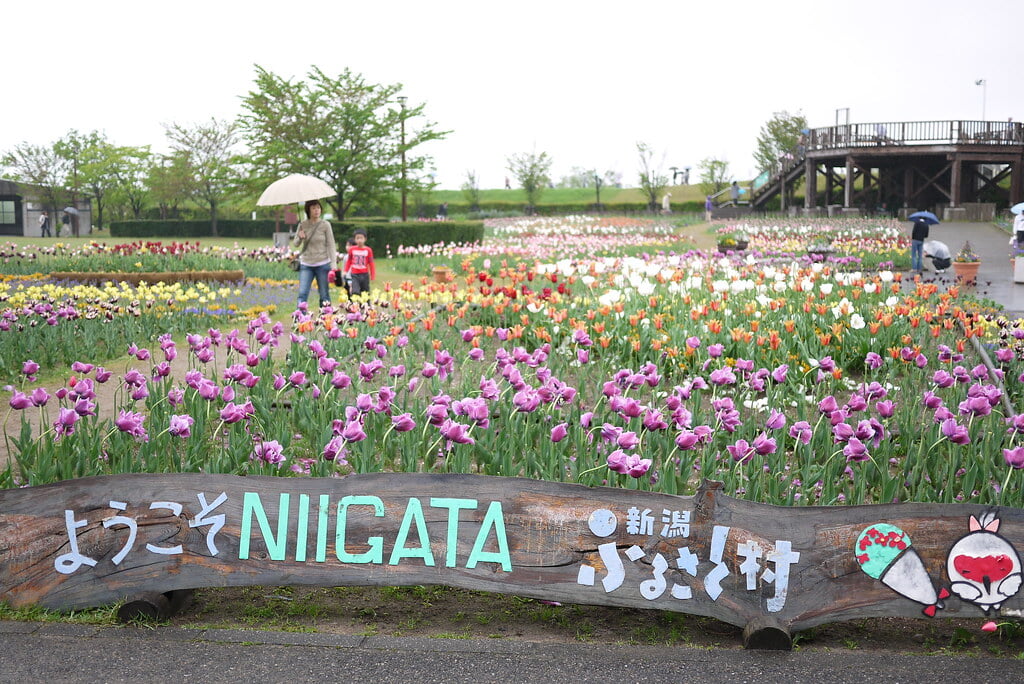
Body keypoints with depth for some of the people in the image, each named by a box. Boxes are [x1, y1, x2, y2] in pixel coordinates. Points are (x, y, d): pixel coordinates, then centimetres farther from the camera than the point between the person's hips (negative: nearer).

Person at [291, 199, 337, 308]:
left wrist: (333, 264, -11)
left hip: (322, 264, -2)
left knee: (324, 295, 4)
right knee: (302, 293, -6)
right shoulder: (302, 225, 3)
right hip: (306, 264, 2)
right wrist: (300, 238, -14)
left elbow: (331, 245, -3)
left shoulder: (325, 225, -3)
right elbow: (295, 245, 9)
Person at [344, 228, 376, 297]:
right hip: (354, 275, 0)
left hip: (364, 275, 0)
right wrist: (345, 271, 13)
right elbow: (349, 262, 14)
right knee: (355, 293, -15)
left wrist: (373, 276, 2)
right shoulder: (352, 249, 2)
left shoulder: (368, 250, -2)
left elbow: (371, 264, 3)